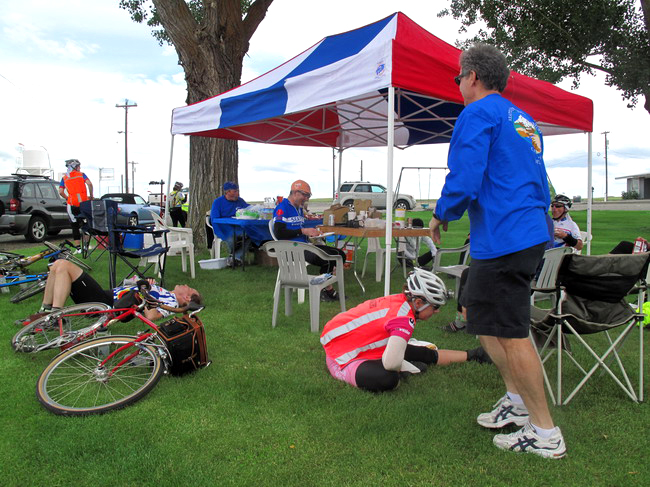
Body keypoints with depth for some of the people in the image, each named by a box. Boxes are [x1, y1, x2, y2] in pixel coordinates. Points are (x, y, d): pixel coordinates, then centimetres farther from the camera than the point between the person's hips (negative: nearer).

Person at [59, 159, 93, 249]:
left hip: (72, 205, 0)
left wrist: (67, 198, 15)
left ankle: (78, 248, 4)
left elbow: (61, 192, 0)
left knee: (75, 226, 6)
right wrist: (91, 196, 0)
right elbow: (89, 184, -9)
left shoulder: (64, 178, 10)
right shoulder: (81, 175, 7)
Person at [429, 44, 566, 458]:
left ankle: (546, 433, 10)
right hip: (533, 232, 10)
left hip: (503, 238, -10)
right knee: (477, 312, 20)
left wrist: (441, 215, -2)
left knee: (510, 332, -2)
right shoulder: (524, 120, 20)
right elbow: (539, 185, 23)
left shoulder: (477, 114, -9)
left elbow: (464, 180, -20)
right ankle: (517, 400, 29)